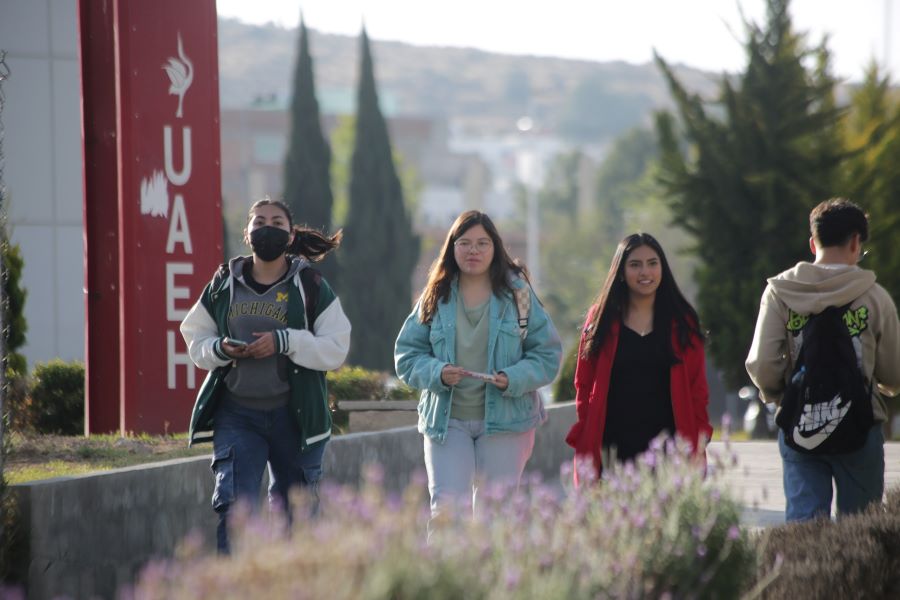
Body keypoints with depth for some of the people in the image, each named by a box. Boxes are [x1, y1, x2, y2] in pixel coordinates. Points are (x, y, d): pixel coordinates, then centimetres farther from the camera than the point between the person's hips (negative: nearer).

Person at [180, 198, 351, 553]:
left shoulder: (311, 286, 0)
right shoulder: (224, 285, 7)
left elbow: (335, 350, -5)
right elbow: (195, 339, 13)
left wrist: (285, 342, -18)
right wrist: (220, 349, -9)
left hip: (294, 414, -1)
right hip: (236, 414, 1)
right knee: (234, 504, -13)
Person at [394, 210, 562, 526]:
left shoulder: (517, 294, 2)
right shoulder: (436, 297, 5)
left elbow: (548, 353, 1)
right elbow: (406, 354, 7)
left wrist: (513, 379, -16)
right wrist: (436, 373, -14)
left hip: (505, 418, -1)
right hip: (446, 420, 1)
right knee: (446, 506, -12)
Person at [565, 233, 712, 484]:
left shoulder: (682, 321, 9)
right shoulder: (602, 318, 9)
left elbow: (697, 388, 9)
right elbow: (584, 385, 9)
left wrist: (699, 436, -2)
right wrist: (585, 442, 0)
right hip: (612, 450, 0)